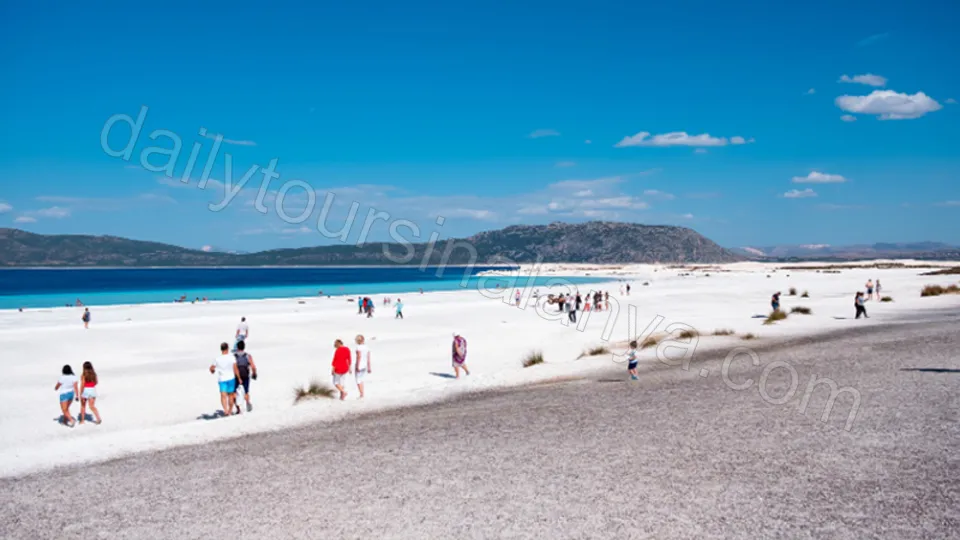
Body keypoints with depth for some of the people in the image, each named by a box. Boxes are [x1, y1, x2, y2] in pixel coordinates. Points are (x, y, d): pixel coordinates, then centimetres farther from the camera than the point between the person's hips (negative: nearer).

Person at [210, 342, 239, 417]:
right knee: (230, 395, 13)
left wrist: (213, 371, 31)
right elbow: (235, 369, -9)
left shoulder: (217, 359, -3)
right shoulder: (231, 357, -9)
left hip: (221, 379, 0)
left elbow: (211, 368, 8)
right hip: (231, 378, 0)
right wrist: (239, 378, -1)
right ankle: (230, 411, 23)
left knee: (223, 395, -6)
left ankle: (225, 410, -26)